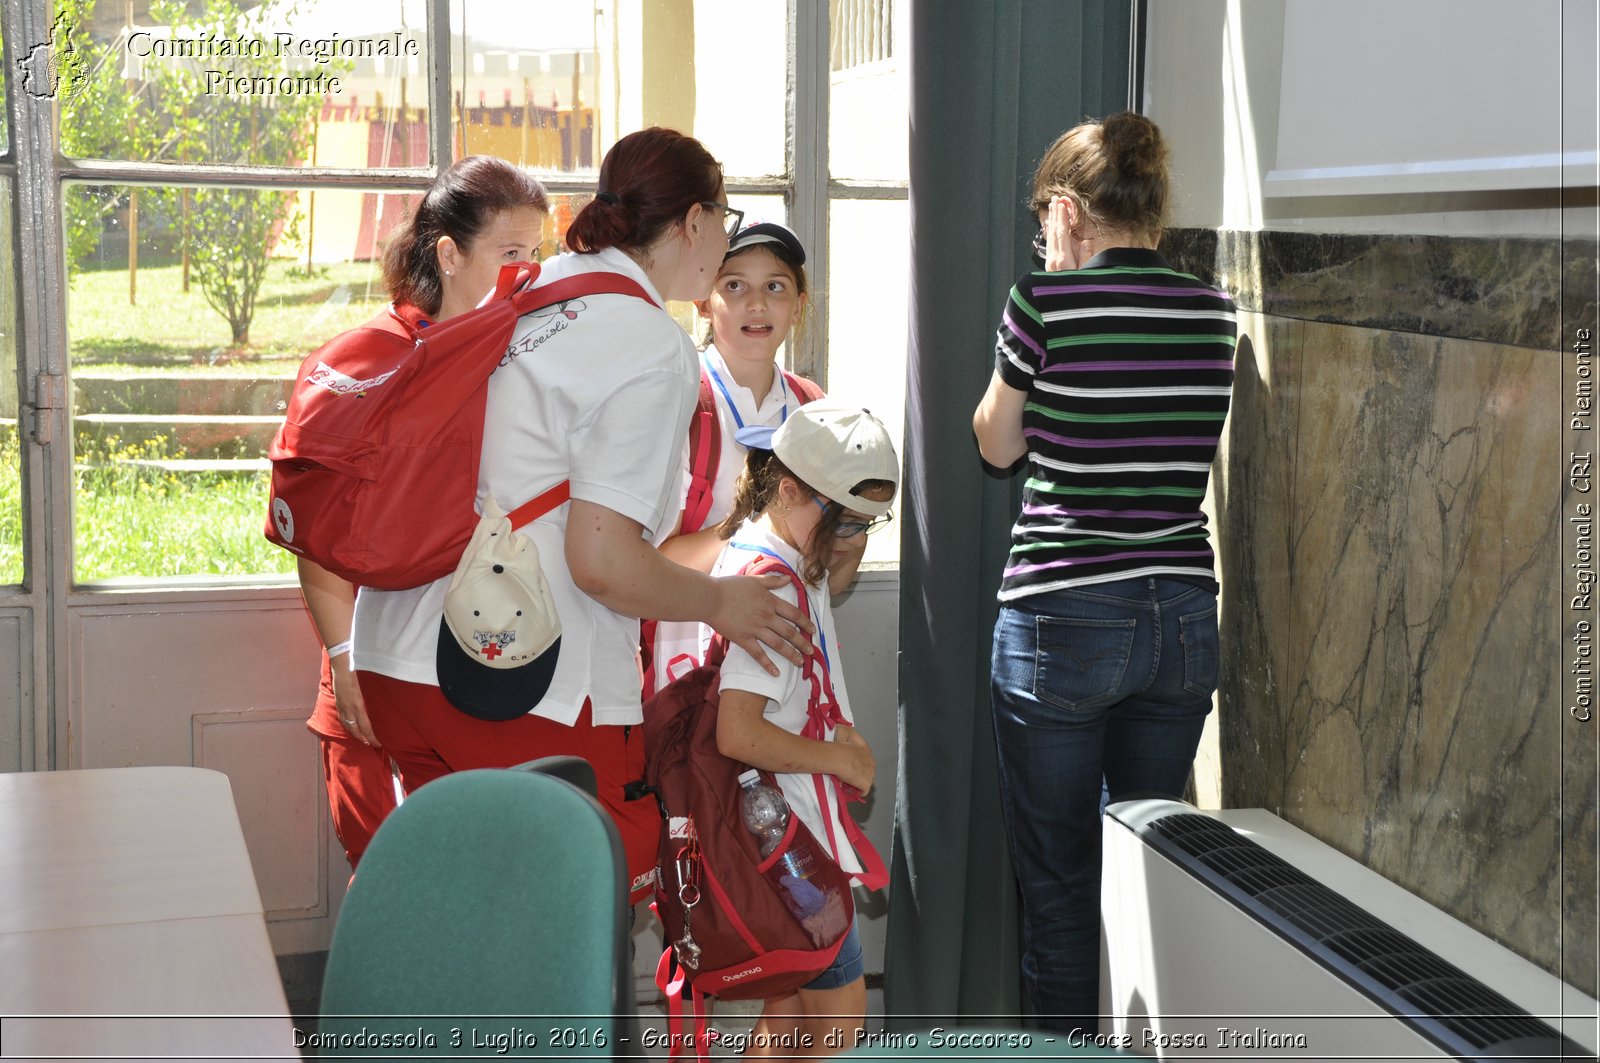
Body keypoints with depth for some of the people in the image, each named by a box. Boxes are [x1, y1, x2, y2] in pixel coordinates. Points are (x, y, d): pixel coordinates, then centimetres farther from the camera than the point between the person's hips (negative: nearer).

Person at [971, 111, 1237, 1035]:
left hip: (1063, 619, -5)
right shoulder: (1214, 313, 4)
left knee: (1059, 880, 7)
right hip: (1184, 619, 5)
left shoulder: (1048, 303, -10)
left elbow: (998, 444, 4)